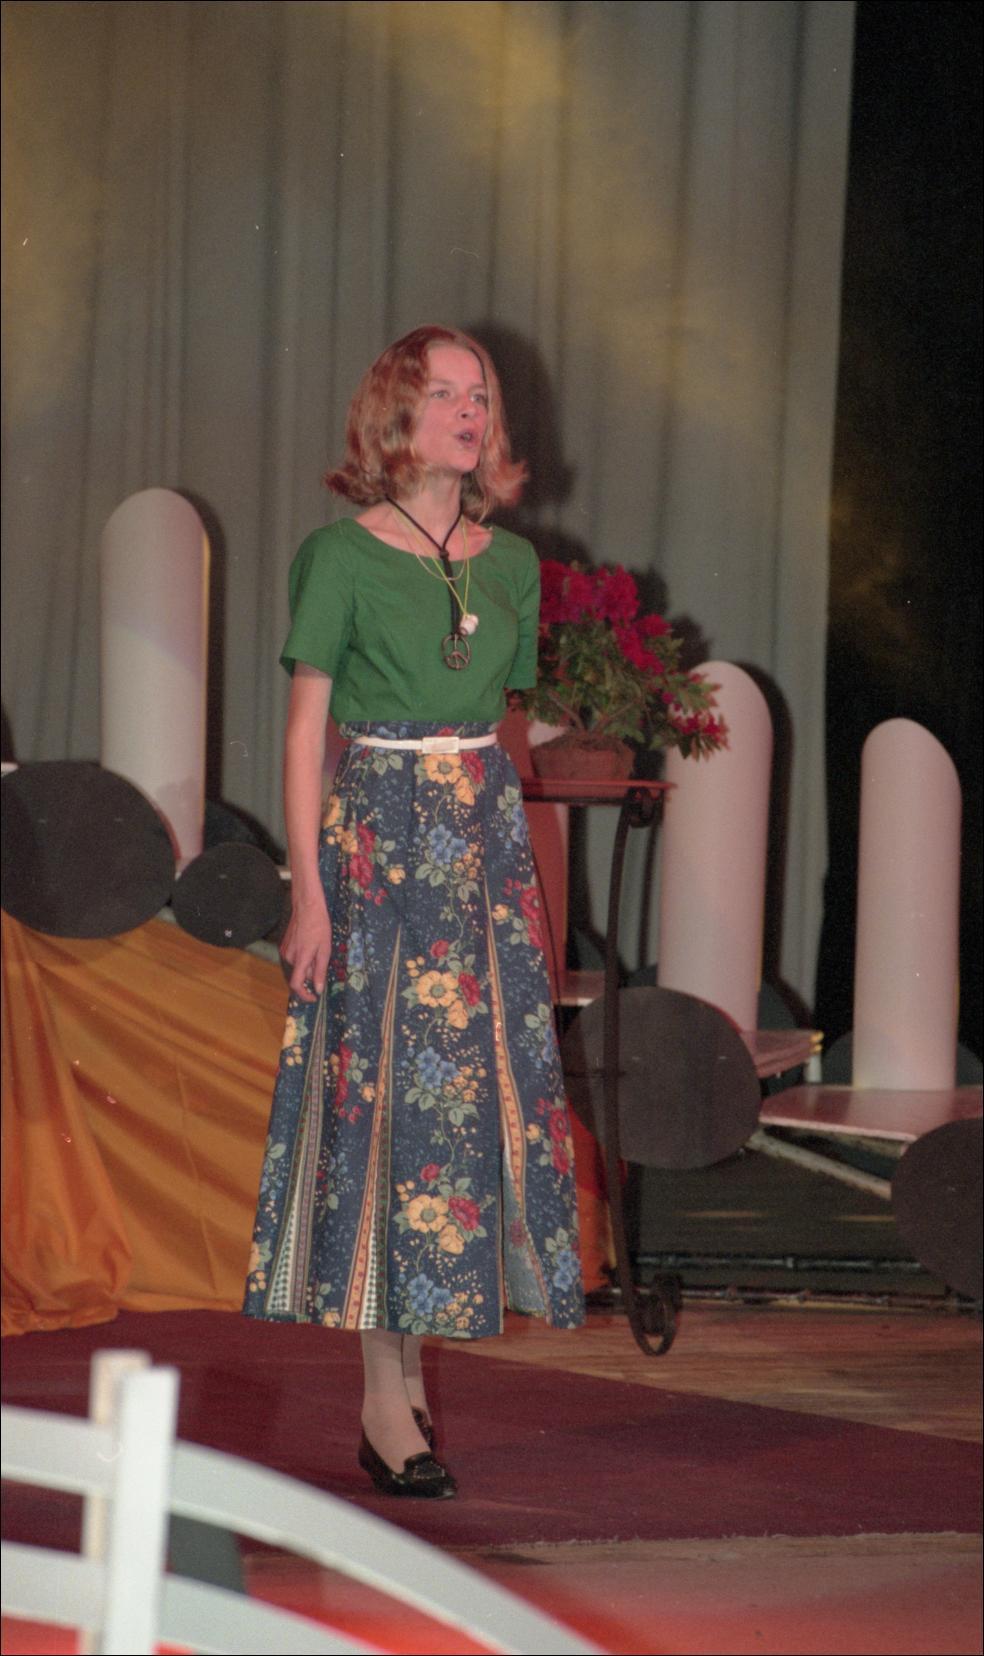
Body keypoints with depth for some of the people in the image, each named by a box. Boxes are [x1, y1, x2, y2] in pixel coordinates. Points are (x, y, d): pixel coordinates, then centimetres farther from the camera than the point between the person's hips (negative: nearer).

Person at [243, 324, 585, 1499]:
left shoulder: (510, 563, 11)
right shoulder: (341, 555, -4)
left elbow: (499, 717, 15)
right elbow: (306, 730, -5)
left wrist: (524, 870, 9)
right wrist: (308, 890, -11)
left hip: (487, 835, 5)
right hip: (374, 837, -5)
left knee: (479, 1084, 3)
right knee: (387, 1090, -5)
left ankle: (407, 1353, 15)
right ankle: (388, 1398, -1)